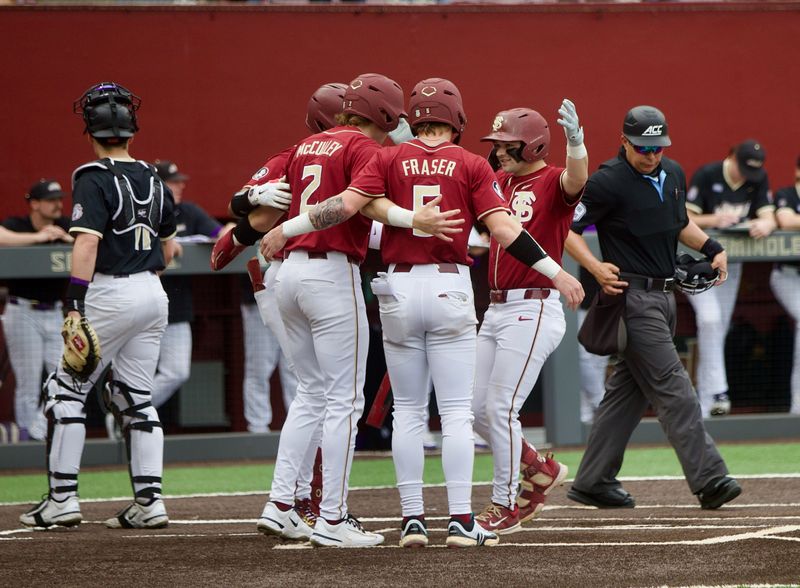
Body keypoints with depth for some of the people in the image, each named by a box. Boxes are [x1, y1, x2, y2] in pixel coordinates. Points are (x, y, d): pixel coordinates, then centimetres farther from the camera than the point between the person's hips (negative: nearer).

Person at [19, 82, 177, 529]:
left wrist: (75, 305, -25)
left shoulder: (95, 179, -11)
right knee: (137, 399, 11)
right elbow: (168, 248, 19)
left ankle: (63, 498, -2)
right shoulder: (153, 180, 11)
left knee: (66, 391, 2)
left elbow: (87, 243, -21)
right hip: (154, 293, 7)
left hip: (111, 294, -7)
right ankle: (150, 501, 5)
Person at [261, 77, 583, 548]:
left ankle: (413, 519, 6)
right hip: (451, 288, -2)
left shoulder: (389, 159, 2)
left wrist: (286, 230, 1)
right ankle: (461, 521, -4)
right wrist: (556, 271, -4)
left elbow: (346, 205, -9)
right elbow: (504, 229, -8)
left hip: (400, 289, 2)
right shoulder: (471, 165, 0)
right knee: (457, 411, 0)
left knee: (408, 411, 9)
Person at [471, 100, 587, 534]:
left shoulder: (552, 182, -10)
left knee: (499, 410, -9)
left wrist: (575, 139, -52)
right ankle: (539, 470, 29)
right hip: (496, 309, 9)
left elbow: (577, 179, -32)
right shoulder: (500, 182, 15)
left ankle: (504, 509, 3)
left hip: (533, 311, -9)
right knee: (477, 410, 10)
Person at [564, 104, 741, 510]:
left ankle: (593, 482, 16)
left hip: (664, 294, 8)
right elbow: (565, 229, -9)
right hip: (632, 295, -8)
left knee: (628, 391, 10)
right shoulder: (607, 183, -13)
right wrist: (596, 267, -22)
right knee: (671, 388, -13)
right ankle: (709, 480, -17)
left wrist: (712, 248, 10)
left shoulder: (673, 175, 11)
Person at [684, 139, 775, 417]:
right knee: (709, 318, -23)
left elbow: (769, 216, -7)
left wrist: (764, 225, -31)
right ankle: (717, 392, -25)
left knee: (719, 329, 6)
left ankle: (706, 404, 12)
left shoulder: (759, 179, -3)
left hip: (730, 263, 5)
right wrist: (715, 220, -36)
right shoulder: (706, 176, -17)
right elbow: (685, 219, -17)